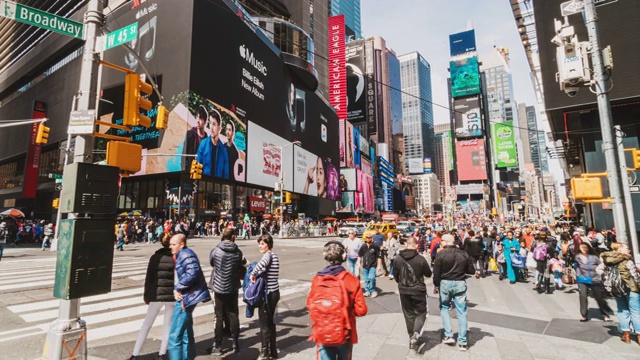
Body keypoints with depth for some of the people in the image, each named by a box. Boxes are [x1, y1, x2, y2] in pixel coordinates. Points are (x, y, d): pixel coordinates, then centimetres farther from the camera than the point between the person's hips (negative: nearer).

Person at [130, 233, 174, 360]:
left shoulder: (155, 257, 1)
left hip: (156, 295, 1)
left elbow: (149, 278, 2)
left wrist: (146, 296, 10)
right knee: (168, 325, 12)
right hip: (172, 295, -1)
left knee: (146, 324, 15)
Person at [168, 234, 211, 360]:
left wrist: (177, 288, -17)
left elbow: (192, 274, -27)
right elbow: (178, 276, 14)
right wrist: (176, 290, -4)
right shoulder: (180, 255, 17)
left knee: (175, 335, -6)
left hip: (186, 297, -10)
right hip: (184, 297, 10)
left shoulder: (186, 255, -14)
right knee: (186, 334, 20)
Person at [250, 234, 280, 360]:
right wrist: (257, 273, 1)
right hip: (274, 292, 9)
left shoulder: (268, 255, -17)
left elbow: (263, 263, -40)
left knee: (264, 324, 4)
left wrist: (253, 273, -27)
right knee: (270, 322, 18)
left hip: (267, 293, -9)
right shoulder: (274, 255, 12)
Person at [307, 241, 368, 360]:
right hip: (344, 334, 0)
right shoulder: (351, 280, -16)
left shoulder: (317, 279, -11)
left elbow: (310, 305, -1)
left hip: (322, 334, 0)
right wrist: (348, 310, 5)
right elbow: (361, 310, -14)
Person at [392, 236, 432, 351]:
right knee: (420, 313, 12)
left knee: (408, 314, 17)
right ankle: (416, 334, -9)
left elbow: (395, 274, 2)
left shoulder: (397, 258, -9)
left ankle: (411, 336, 24)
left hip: (403, 290, 3)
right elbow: (428, 274, -4)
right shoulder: (420, 259, -18)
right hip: (418, 290, -3)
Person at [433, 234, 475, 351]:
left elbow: (436, 272, -11)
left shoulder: (441, 254, -11)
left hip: (445, 283, -2)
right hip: (460, 283, 2)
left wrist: (436, 286, 2)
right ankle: (462, 342, 13)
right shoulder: (463, 253, -1)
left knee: (444, 308, 18)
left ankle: (448, 336, 12)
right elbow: (472, 271, 4)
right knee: (461, 313, 8)